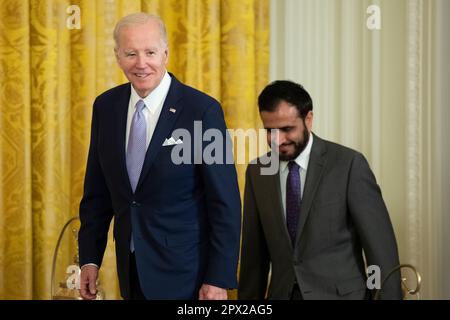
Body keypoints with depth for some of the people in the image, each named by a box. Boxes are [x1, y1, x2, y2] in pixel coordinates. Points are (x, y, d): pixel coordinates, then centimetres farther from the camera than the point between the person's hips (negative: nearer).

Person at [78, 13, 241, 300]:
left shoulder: (202, 110, -14)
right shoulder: (105, 106, 2)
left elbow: (225, 202, -12)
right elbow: (97, 191, 10)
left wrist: (219, 279, -14)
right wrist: (90, 258, 6)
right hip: (131, 270, 5)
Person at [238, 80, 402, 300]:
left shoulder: (349, 165, -7)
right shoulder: (257, 172, 6)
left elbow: (380, 247, -6)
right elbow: (254, 251, 11)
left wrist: (389, 296, -7)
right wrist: (248, 298, 12)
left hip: (340, 294, -3)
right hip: (282, 294, 4)